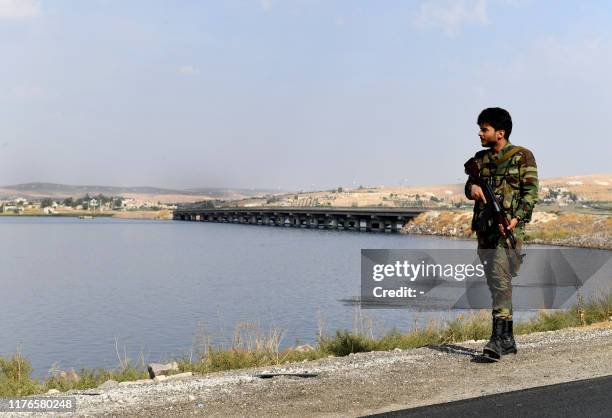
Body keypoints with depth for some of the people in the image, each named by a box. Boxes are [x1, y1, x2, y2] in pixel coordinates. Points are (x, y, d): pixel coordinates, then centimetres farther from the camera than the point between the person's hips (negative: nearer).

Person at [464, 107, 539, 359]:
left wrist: (517, 218, -20)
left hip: (509, 227, -6)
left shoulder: (522, 156, -1)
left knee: (501, 280, -18)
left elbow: (531, 191, -7)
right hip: (484, 228, 6)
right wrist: (472, 188, -12)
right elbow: (469, 185, 12)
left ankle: (498, 339, -22)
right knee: (495, 284, 9)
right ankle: (508, 340, 17)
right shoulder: (480, 158, 17)